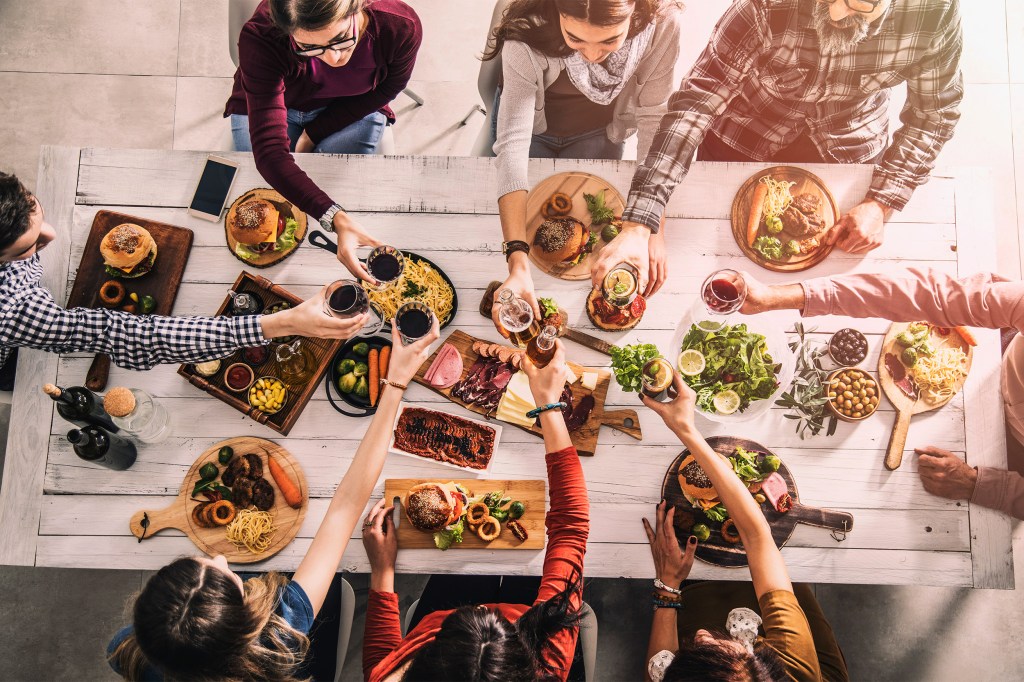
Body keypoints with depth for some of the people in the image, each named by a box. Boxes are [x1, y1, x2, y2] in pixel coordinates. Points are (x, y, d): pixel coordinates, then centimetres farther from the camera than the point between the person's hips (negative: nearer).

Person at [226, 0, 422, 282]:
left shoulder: (402, 27, -32)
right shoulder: (260, 38, -38)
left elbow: (384, 90, -9)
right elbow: (269, 149, -42)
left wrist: (313, 133, -12)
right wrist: (336, 219, -56)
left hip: (351, 112, 1)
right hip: (266, 107, -1)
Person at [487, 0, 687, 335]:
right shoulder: (527, 33, -38)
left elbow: (656, 120, -27)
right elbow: (513, 143, -42)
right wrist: (518, 264, -51)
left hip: (599, 132, 1)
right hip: (532, 124, -1)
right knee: (530, 219, 12)